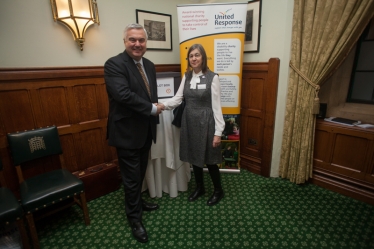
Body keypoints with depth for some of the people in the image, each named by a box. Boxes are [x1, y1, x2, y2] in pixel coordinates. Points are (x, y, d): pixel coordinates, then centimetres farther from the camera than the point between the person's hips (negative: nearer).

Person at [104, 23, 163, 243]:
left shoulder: (150, 66, 9)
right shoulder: (114, 64, -15)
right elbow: (123, 95, -29)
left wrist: (155, 107, 0)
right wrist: (152, 108, -19)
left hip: (146, 130, 7)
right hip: (127, 131, -7)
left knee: (140, 173, 23)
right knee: (132, 177, 7)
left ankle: (137, 202, 47)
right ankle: (135, 218, 27)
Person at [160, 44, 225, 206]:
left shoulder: (212, 77, -10)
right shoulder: (186, 76, 7)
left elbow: (216, 106, -12)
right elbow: (178, 98, 1)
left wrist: (218, 132, -13)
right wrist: (163, 106, -18)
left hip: (205, 123, -5)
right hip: (189, 122, 6)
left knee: (209, 159, 6)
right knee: (194, 157, 16)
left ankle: (218, 190, 31)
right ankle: (199, 188, 37)